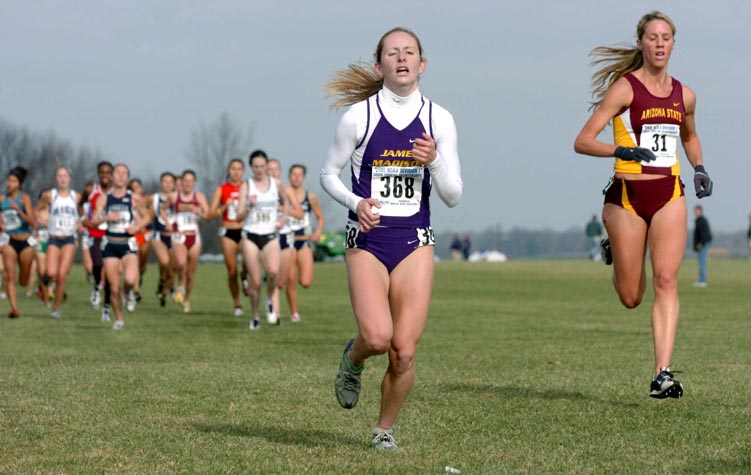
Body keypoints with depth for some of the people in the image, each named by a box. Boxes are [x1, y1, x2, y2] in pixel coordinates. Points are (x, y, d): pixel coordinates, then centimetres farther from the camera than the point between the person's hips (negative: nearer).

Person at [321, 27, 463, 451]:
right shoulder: (358, 116, -2)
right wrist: (356, 202, -11)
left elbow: (453, 197, 3)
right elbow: (329, 174, 8)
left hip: (414, 243, 2)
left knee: (404, 351, -5)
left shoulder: (439, 120, 2)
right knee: (377, 337, -20)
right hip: (367, 241, -2)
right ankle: (353, 362, 17)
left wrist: (434, 161, -16)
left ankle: (385, 429, 18)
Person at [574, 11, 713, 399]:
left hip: (669, 195, 3)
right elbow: (582, 142, -12)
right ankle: (614, 252, 41)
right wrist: (621, 151, -28)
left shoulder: (684, 96, 9)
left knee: (666, 281, -13)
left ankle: (662, 374, -16)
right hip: (627, 195, -3)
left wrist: (699, 169, 11)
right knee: (631, 297, 5)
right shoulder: (624, 88, -7)